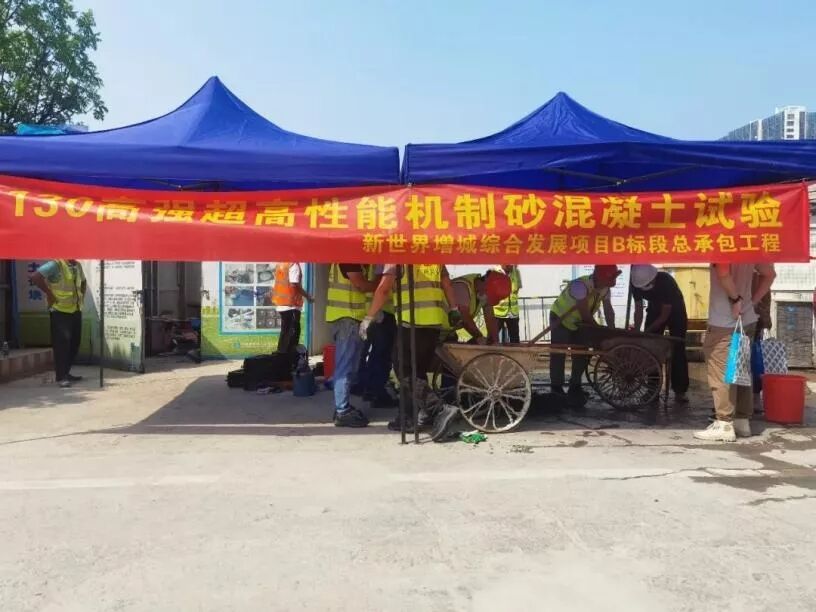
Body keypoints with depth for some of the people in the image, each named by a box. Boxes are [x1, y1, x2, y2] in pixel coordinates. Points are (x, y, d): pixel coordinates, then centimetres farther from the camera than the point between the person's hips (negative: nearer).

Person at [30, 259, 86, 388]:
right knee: (62, 343, -8)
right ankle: (61, 377, -3)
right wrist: (49, 294, -20)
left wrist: (82, 296, 14)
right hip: (60, 311, -8)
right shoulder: (55, 265, -13)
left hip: (76, 310, 8)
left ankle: (66, 373, 23)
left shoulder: (78, 266, 11)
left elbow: (83, 282, 29)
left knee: (74, 343, 11)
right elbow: (35, 277, -24)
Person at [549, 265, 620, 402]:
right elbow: (585, 314, -33)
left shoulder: (605, 288, -13)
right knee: (558, 355, -7)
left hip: (579, 322, 7)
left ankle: (575, 388, 17)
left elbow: (608, 310, -5)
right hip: (560, 320, -7)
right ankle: (557, 389, 2)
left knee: (581, 355, 6)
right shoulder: (580, 285, -35)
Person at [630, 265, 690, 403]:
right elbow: (638, 310, -15)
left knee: (678, 351, -9)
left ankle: (679, 391, -7)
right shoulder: (636, 283, -24)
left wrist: (647, 331, -33)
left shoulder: (666, 281, -36)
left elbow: (665, 314, -30)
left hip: (675, 310, -4)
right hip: (655, 310, 4)